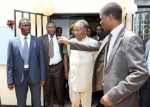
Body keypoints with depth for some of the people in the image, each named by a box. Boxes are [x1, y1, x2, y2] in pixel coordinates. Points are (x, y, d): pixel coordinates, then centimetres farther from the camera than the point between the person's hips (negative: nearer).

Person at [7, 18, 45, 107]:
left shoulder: (37, 41, -1)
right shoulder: (13, 42, -1)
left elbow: (41, 60, 1)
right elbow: (10, 63, -1)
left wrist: (42, 77, -1)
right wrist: (10, 80, -3)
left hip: (34, 75, 0)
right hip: (19, 76, 0)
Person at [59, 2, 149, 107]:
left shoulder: (130, 38, -20)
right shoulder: (111, 37, 7)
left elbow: (141, 73, -26)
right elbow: (96, 45, 23)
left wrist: (112, 95, -26)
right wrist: (70, 42, 25)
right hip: (110, 96, 8)